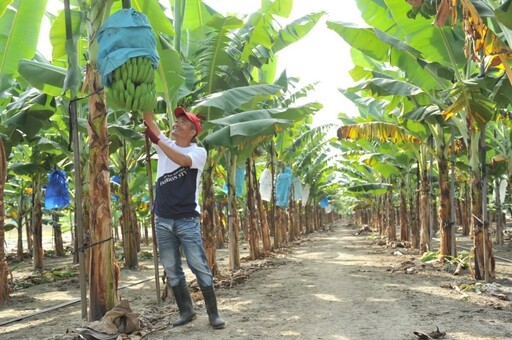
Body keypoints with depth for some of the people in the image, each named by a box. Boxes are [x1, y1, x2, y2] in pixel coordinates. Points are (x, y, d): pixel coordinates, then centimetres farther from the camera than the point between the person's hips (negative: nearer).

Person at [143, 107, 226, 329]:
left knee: (200, 267, -4)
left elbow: (183, 160, -25)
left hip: (187, 219, -5)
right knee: (171, 269, 9)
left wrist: (157, 141, -27)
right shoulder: (165, 145, 10)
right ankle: (186, 311, 21)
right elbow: (149, 119, 2)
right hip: (163, 219, 5)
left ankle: (213, 314, 5)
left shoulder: (198, 152, -4)